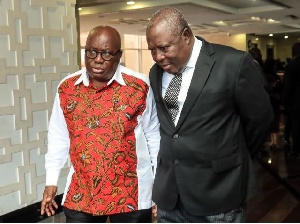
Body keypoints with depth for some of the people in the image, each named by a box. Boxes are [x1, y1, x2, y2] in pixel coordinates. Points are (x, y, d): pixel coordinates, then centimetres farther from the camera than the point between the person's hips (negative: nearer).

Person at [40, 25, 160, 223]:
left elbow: (153, 136, -1)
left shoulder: (140, 87, -9)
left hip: (131, 193, -2)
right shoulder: (66, 88, 0)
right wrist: (51, 181, 7)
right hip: (81, 193, 3)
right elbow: (59, 137, 9)